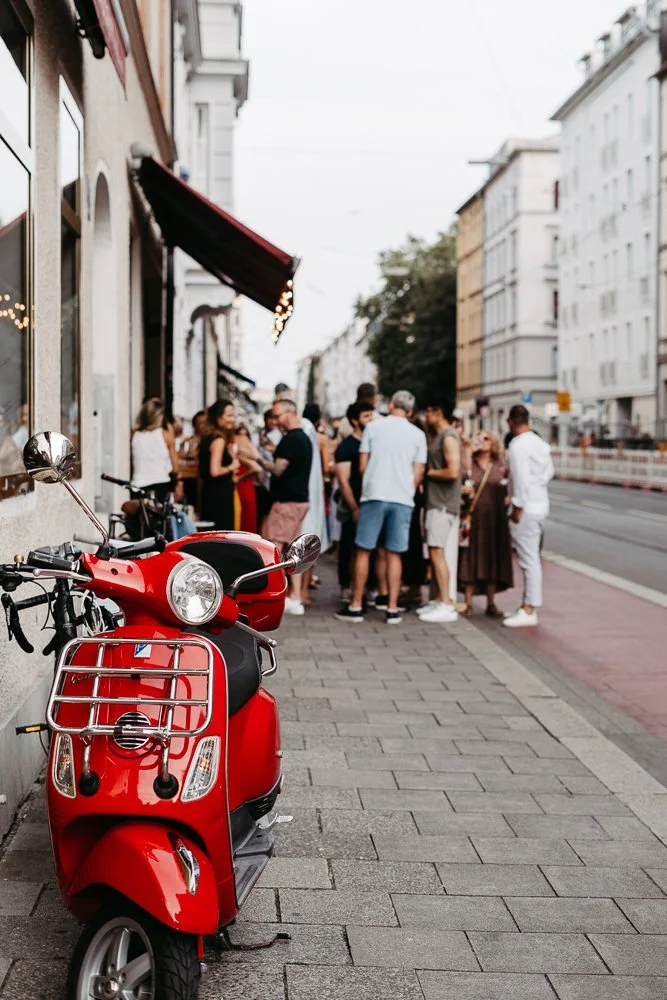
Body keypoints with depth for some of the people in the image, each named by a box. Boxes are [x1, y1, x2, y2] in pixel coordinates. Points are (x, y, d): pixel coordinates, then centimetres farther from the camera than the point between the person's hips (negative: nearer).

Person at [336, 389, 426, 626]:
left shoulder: (374, 426, 4)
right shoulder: (417, 435, 7)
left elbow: (362, 466, 5)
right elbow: (418, 474, 6)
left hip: (374, 494, -1)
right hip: (403, 499, 2)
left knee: (363, 551, 6)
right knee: (394, 554, 6)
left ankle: (356, 606, 7)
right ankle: (392, 609, 6)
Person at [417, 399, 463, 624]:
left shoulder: (449, 437, -13)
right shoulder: (437, 437, 18)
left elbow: (453, 472, -22)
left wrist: (427, 472, -11)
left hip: (443, 504, -10)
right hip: (434, 502, 10)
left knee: (437, 552, -13)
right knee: (434, 553, 12)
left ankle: (447, 606, -13)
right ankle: (439, 601, 18)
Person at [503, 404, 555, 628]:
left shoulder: (518, 445, -15)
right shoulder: (540, 443, 12)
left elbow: (521, 479, -20)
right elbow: (549, 472, 18)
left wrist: (517, 507, -15)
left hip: (527, 508, -9)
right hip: (541, 504, 9)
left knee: (529, 560, -5)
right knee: (532, 558, 15)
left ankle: (529, 611, -1)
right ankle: (528, 605, 22)